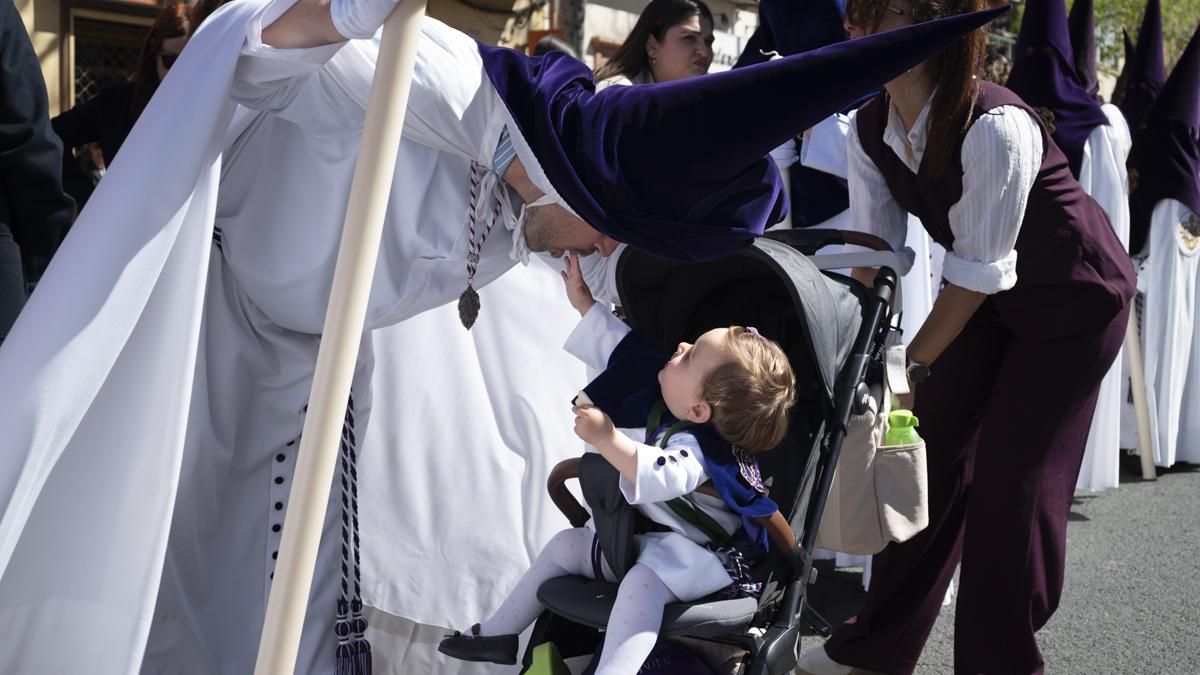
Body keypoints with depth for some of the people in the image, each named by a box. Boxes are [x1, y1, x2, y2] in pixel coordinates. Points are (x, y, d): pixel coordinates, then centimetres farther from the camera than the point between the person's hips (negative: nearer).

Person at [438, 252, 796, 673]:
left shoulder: (694, 447, -31)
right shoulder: (659, 402, -4)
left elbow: (660, 477, -53)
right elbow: (622, 349, 8)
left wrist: (607, 440, -59)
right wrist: (584, 303, 10)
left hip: (696, 556, -11)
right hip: (644, 541, 11)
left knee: (642, 580, -42)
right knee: (565, 545, 19)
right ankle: (498, 633, 31)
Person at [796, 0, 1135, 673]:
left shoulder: (994, 126, -34)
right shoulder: (871, 128, -13)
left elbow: (979, 270, -28)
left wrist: (915, 364, -22)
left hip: (1075, 296, -6)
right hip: (988, 293, 6)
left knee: (1012, 478, -6)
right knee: (935, 448, 8)